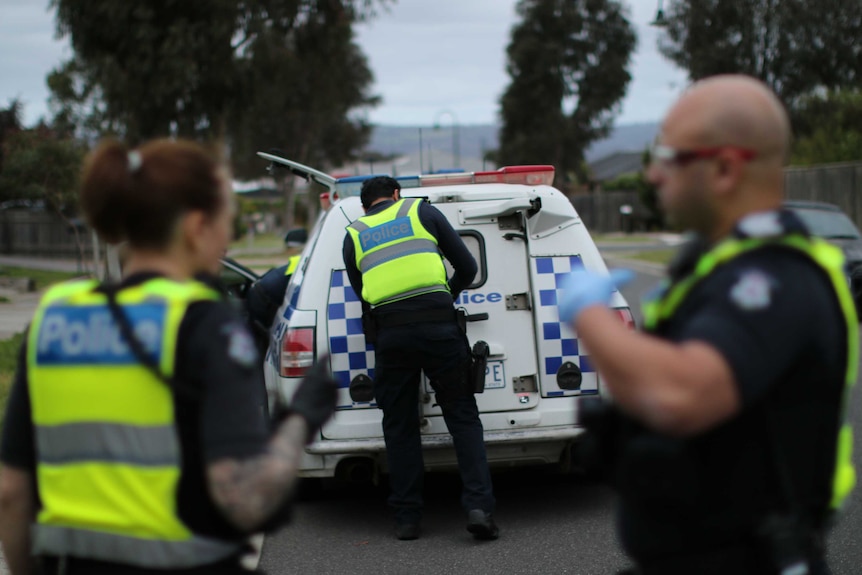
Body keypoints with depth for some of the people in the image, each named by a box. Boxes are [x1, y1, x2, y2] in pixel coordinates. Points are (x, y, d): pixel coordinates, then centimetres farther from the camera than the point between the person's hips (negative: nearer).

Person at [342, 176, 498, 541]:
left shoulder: (353, 235, 20)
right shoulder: (421, 212, 16)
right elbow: (467, 267, 15)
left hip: (390, 334, 1)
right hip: (438, 325, -1)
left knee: (400, 426, 11)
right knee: (462, 417, 6)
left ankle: (407, 517, 11)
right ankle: (479, 506, -5)